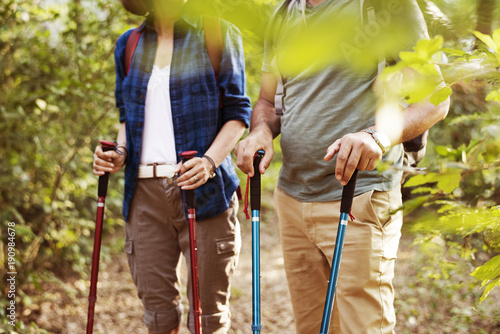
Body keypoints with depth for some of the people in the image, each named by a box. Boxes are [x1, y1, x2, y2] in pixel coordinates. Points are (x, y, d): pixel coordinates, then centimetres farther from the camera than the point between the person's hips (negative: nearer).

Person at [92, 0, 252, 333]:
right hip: (145, 192, 4)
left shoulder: (219, 35, 2)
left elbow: (237, 111, 0)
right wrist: (120, 153, 3)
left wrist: (210, 161, -16)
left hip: (203, 189, -3)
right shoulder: (129, 45, 14)